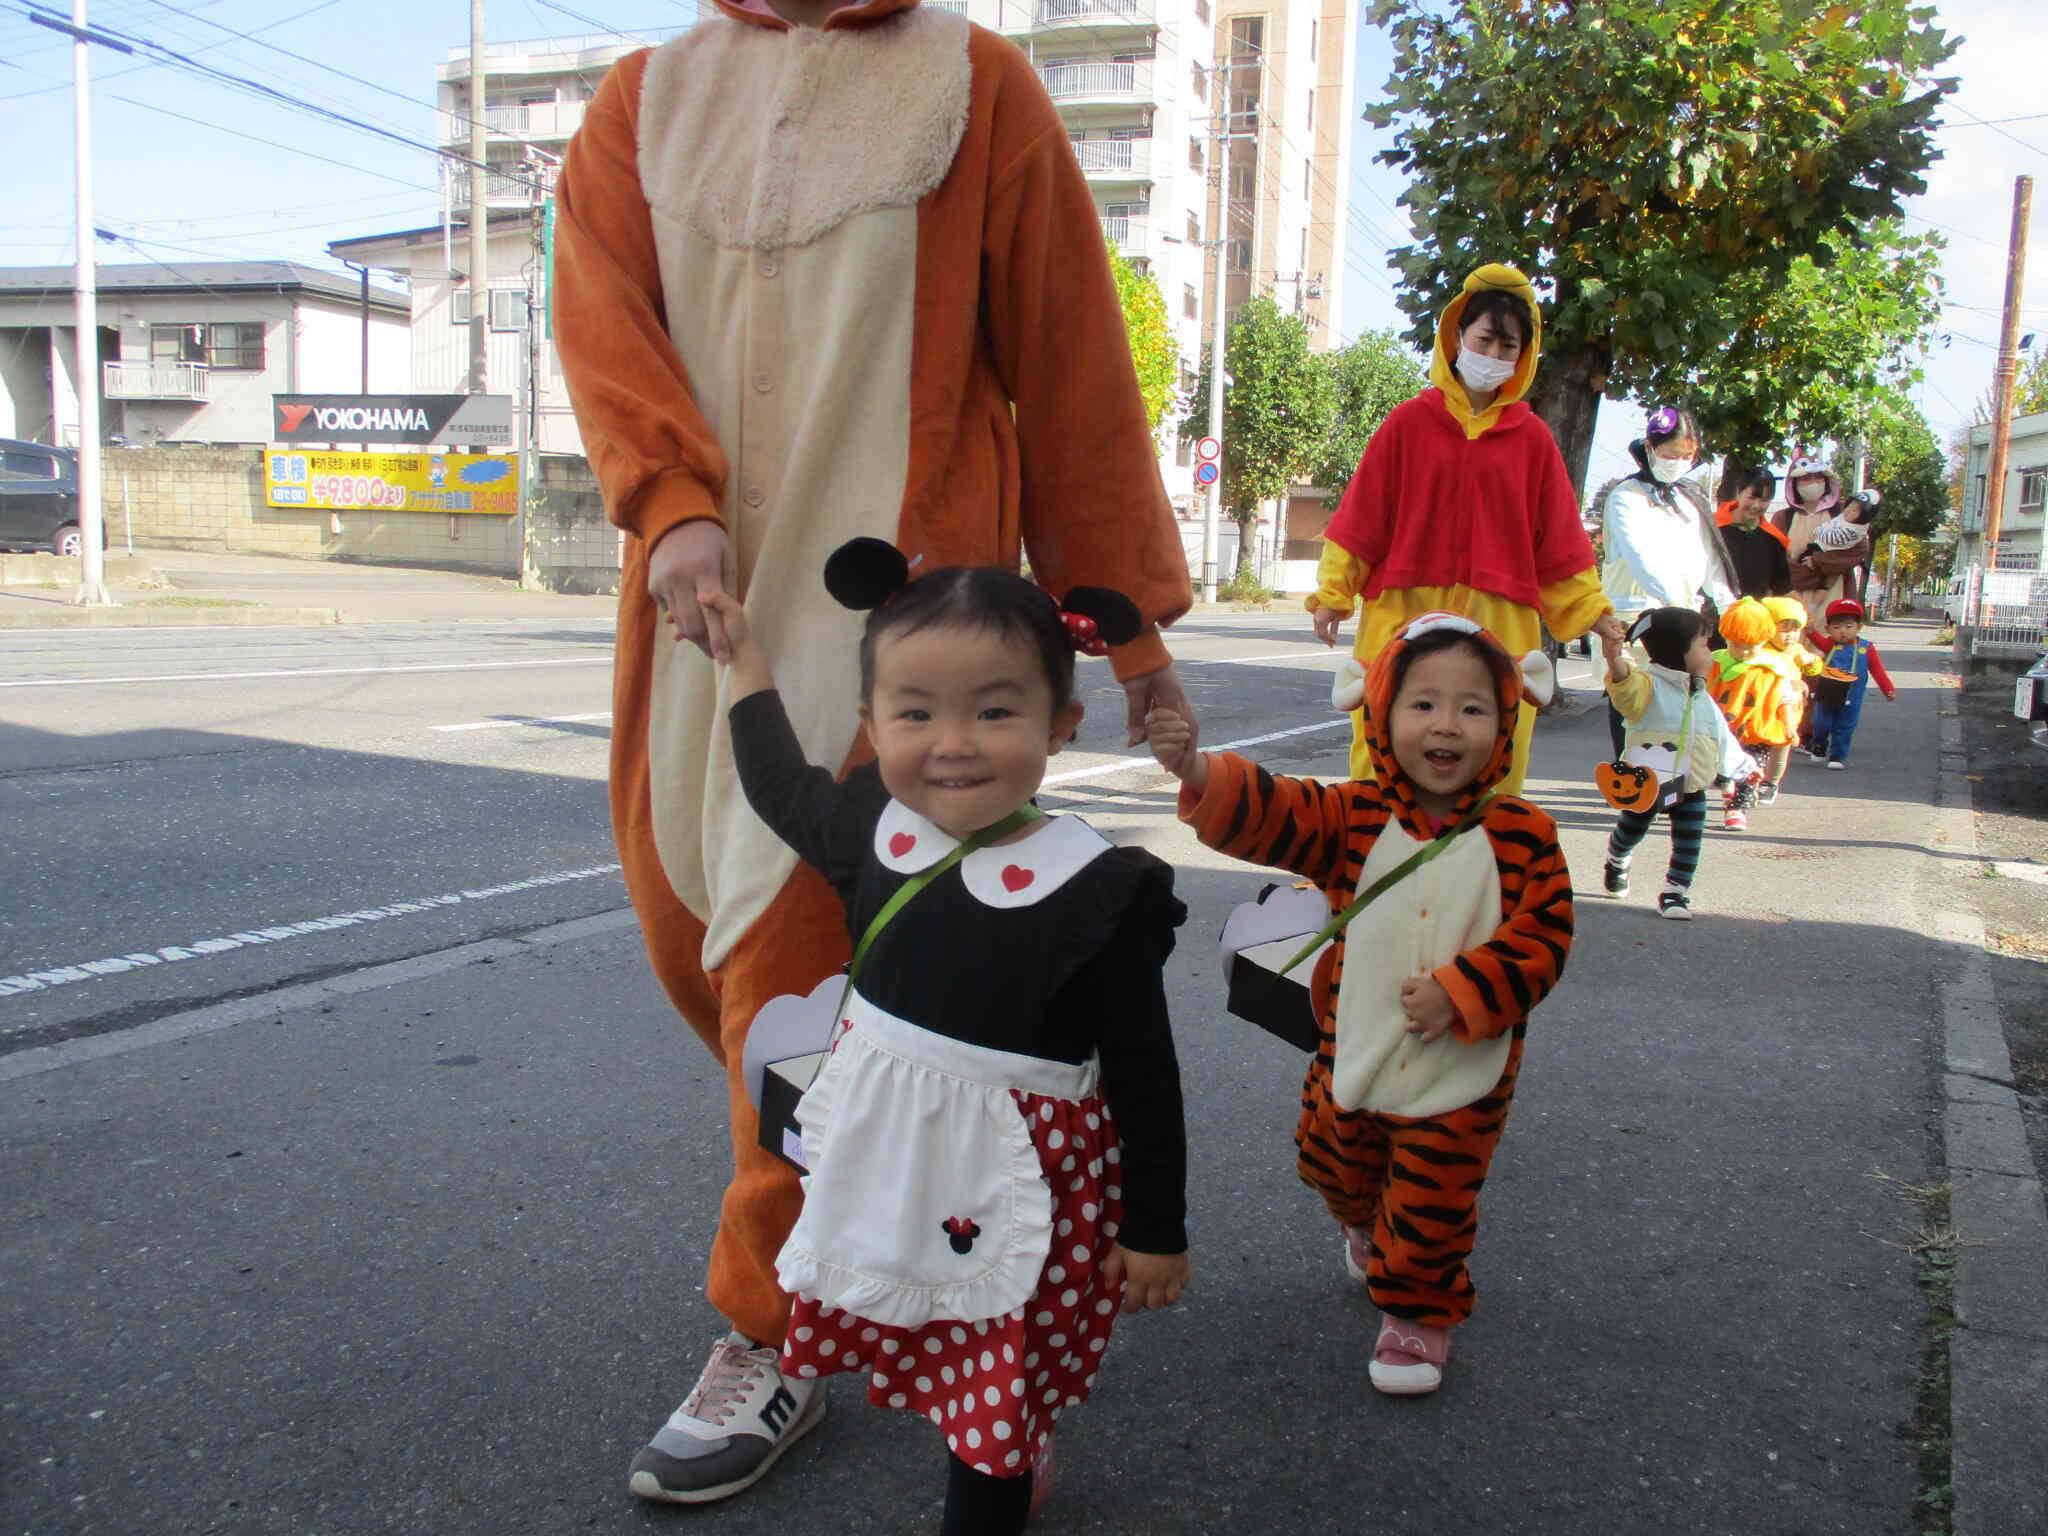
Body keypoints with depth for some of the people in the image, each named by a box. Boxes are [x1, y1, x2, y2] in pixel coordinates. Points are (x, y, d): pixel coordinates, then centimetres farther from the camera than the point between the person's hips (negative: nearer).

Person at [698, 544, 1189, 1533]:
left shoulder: (1098, 890, -21)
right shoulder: (871, 830, -6)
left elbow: (1143, 1072, -12)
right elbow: (781, 787, 18)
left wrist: (1156, 1229, -6)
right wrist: (746, 665, 24)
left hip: (1023, 1176, -5)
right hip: (891, 1151, 6)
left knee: (997, 1391, 10)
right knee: (944, 1369, 23)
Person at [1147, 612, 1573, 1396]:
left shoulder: (1523, 835, -11)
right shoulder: (1355, 817, -8)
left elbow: (1542, 939, -11)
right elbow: (1266, 814, -21)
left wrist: (1459, 993, -23)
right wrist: (1197, 770, -40)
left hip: (1462, 1074, -3)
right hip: (1353, 1054, 3)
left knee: (1432, 1204, 7)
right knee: (1339, 1170, 24)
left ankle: (1417, 1312, 34)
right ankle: (1369, 1229, 57)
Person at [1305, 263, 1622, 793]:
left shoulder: (1532, 437, 9)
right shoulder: (1409, 421, 5)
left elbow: (1559, 536, 11)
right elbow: (1362, 514, 5)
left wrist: (1590, 609, 7)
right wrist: (1333, 592, 0)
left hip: (1499, 624, 2)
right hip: (1406, 615, -1)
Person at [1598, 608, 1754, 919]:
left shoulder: (1701, 699, 9)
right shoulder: (1648, 685, -16)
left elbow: (1722, 735, 21)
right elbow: (1628, 686, -40)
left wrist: (1743, 766, 25)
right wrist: (1616, 663, -62)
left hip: (1691, 787, 5)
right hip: (1645, 783, -5)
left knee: (1689, 841, -1)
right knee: (1631, 829, 13)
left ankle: (1676, 889, 8)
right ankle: (1617, 862, 41)